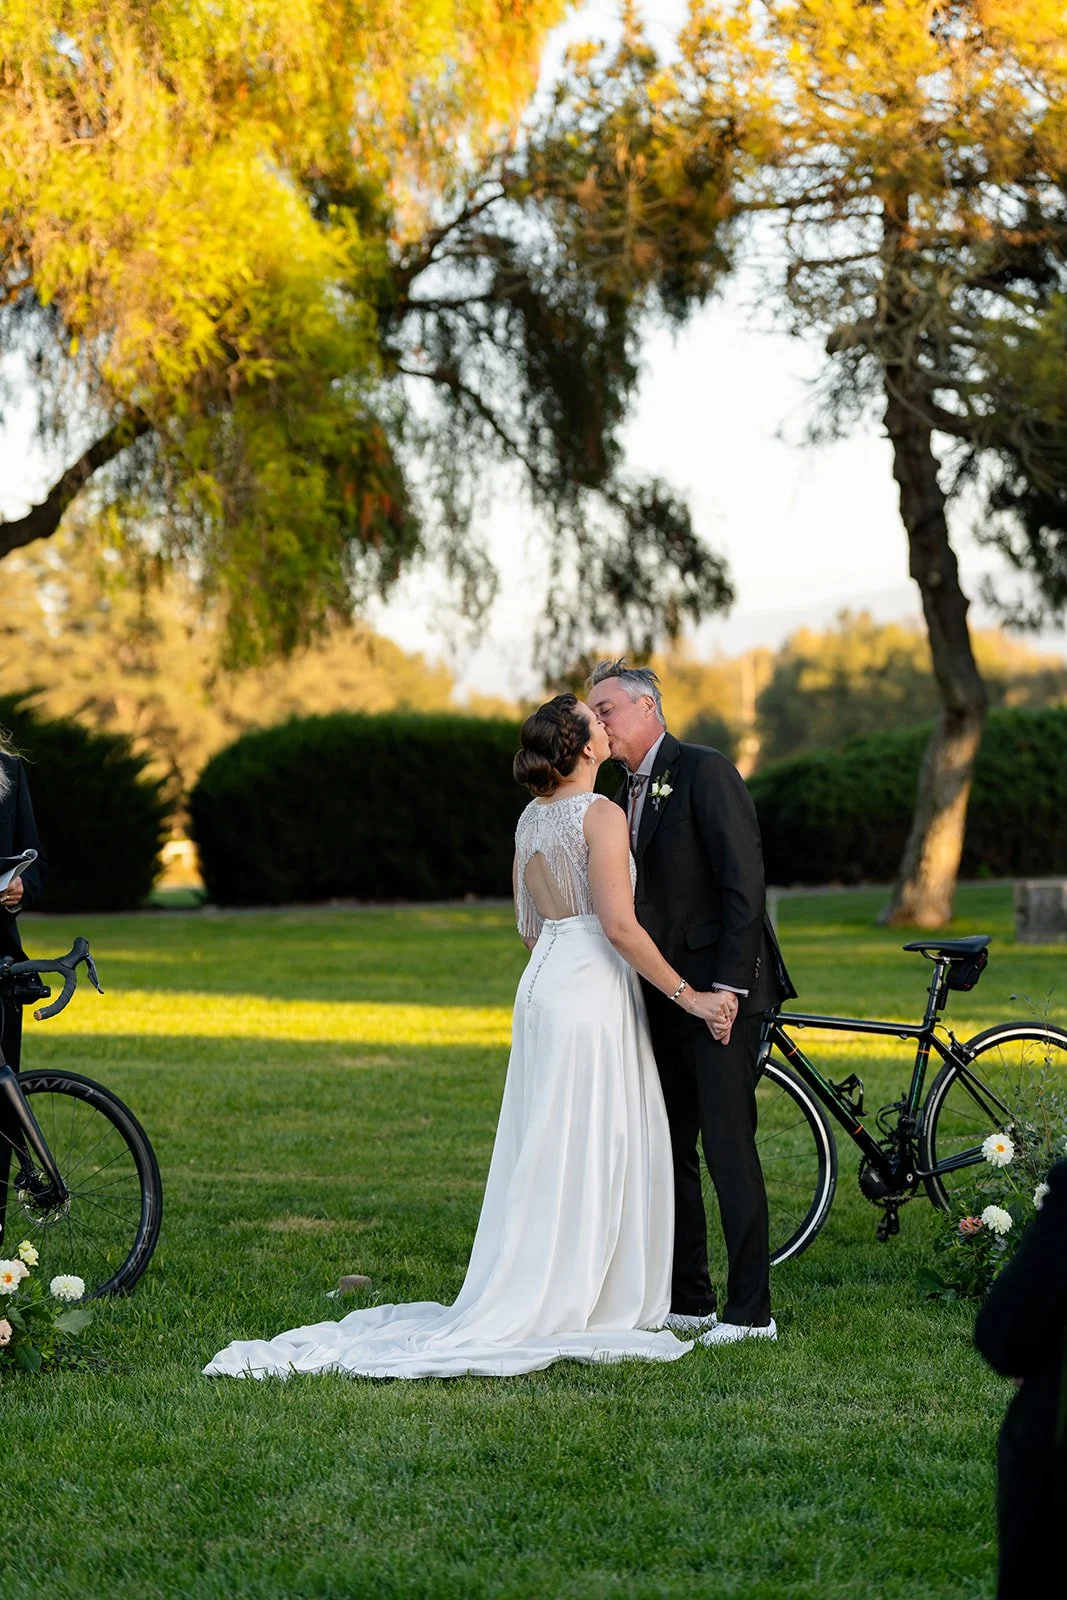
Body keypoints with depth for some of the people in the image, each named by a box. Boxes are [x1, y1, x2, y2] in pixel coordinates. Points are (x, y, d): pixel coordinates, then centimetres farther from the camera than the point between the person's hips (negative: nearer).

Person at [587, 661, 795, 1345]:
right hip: (665, 999, 9)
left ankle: (751, 1309, -4)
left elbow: (745, 880, -16)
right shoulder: (630, 794, 17)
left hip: (720, 992, -9)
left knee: (729, 1146, -8)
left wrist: (727, 984, -20)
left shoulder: (706, 771, -9)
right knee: (670, 1152, 10)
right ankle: (689, 1301, 18)